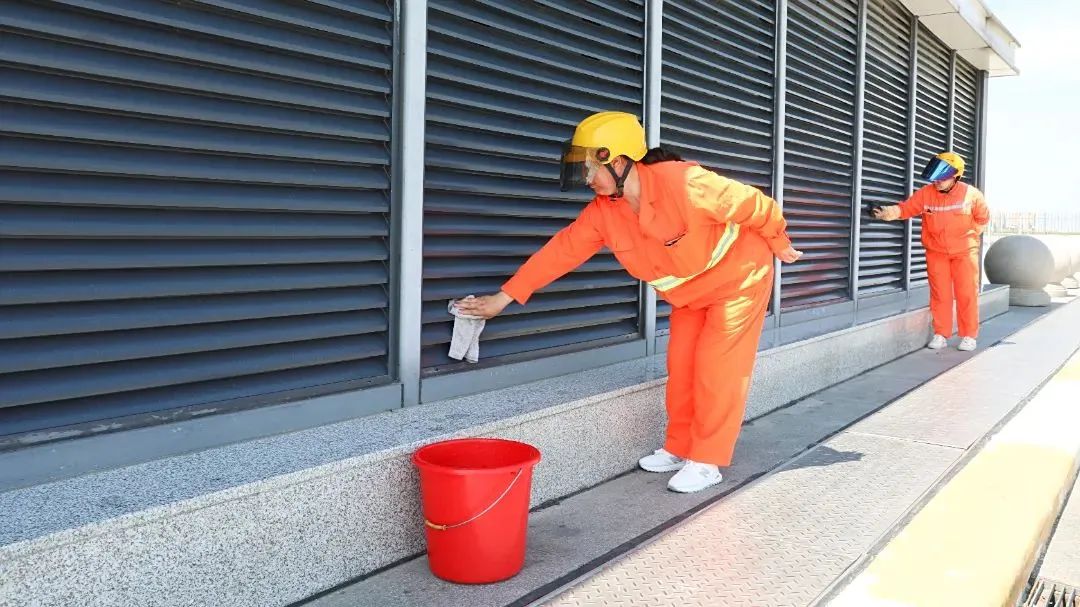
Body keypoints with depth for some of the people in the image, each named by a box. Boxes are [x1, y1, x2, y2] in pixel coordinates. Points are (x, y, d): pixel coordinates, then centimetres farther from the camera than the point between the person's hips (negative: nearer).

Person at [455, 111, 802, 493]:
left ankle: (707, 461, 4)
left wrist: (779, 245, -4)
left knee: (717, 368, -6)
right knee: (681, 365, 6)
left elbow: (756, 206, -22)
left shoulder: (684, 183, -35)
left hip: (738, 276, -6)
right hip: (691, 293, 6)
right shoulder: (603, 211, -14)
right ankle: (679, 448, 20)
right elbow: (562, 251, -11)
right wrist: (504, 297, -12)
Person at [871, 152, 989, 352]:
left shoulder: (971, 194, -12)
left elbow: (982, 218, 2)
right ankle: (941, 335, 15)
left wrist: (969, 235, -2)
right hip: (936, 252, 1)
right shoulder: (925, 193, -10)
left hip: (964, 252, -1)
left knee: (966, 294, 2)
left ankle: (969, 336, 12)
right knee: (940, 294, 5)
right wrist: (888, 212, -35)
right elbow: (906, 208, -18)